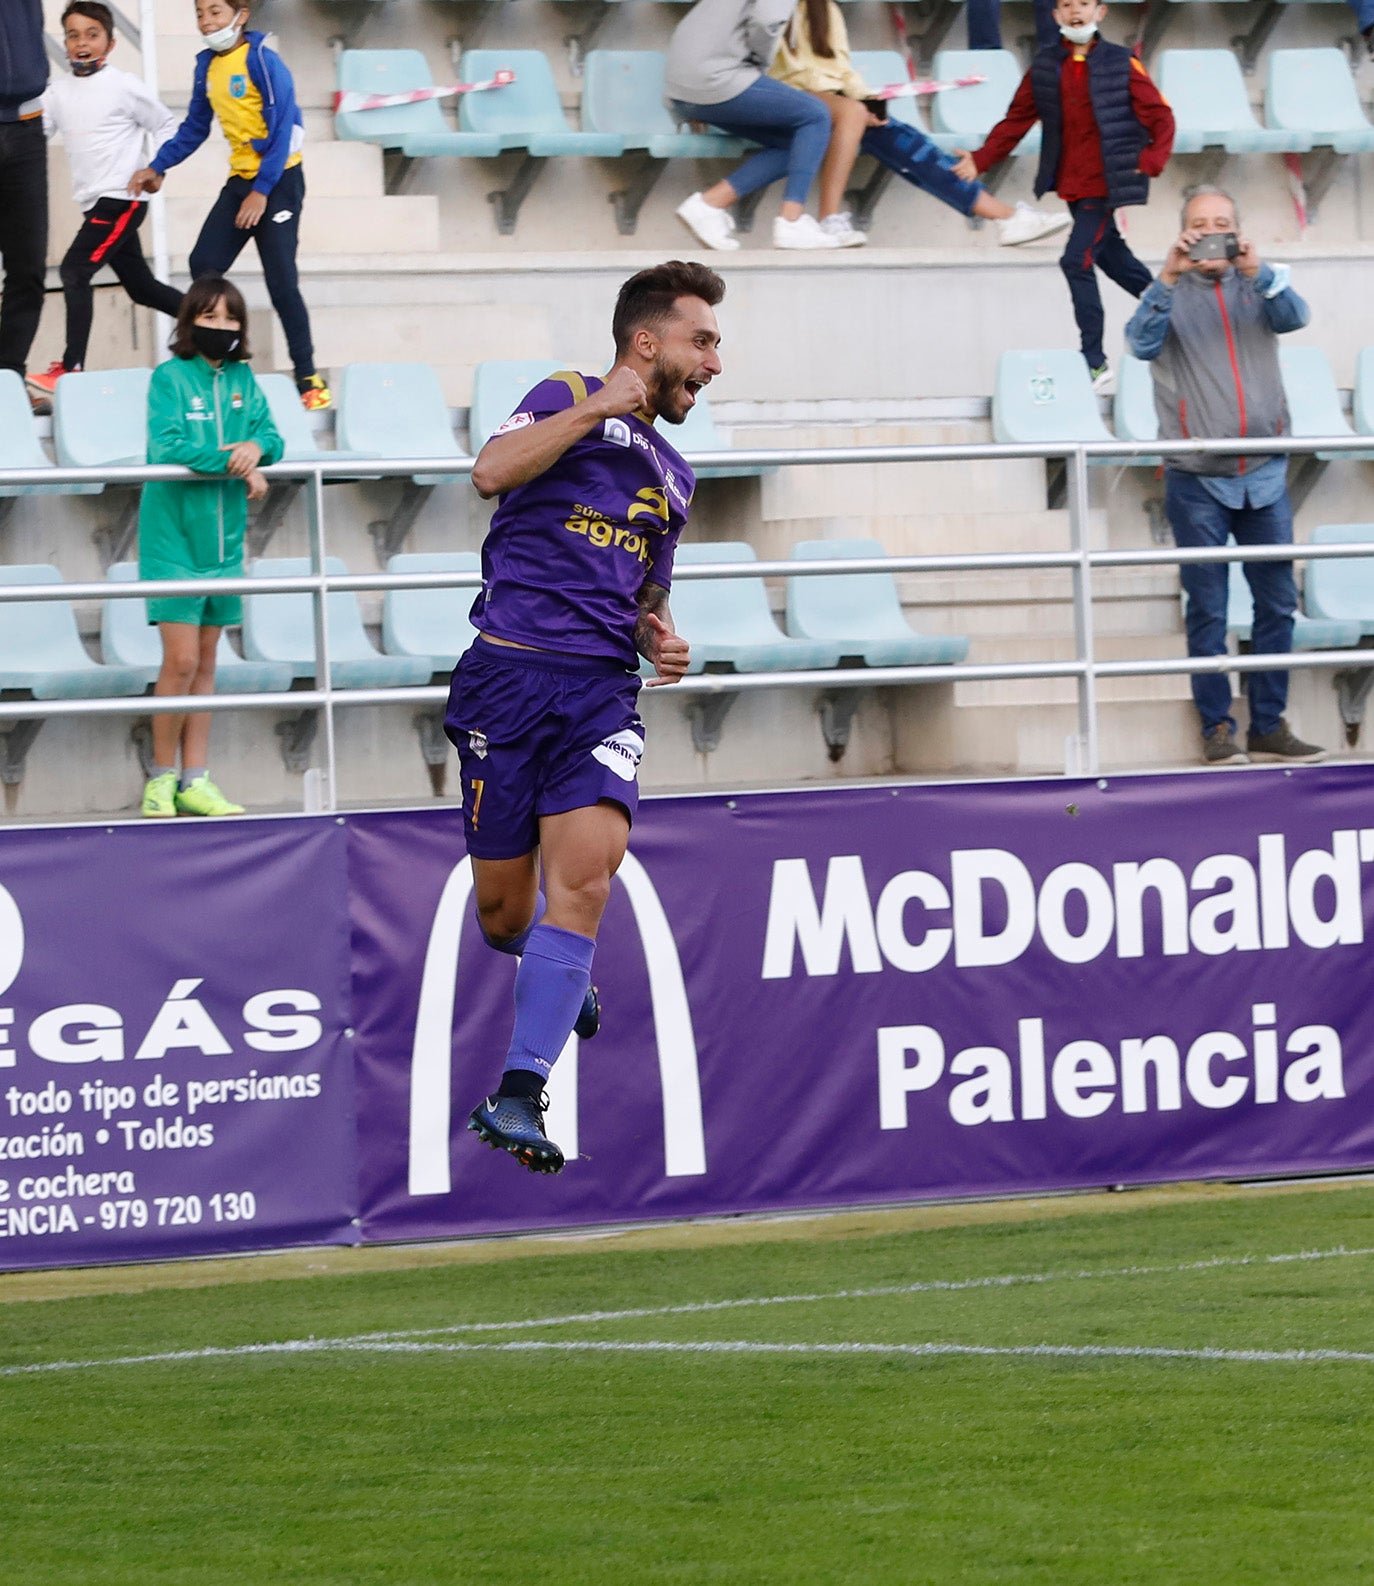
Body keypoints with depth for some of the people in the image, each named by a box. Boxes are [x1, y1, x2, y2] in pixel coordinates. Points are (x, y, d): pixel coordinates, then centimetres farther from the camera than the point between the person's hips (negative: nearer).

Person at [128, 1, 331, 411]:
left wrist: (262, 192, -21)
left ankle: (308, 377, -2)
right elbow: (195, 128, 19)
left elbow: (282, 129, -17)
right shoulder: (208, 66, 8)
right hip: (240, 178, 7)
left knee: (281, 280, -10)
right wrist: (157, 167, 10)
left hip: (278, 179, -7)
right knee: (203, 266, -2)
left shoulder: (261, 61, -14)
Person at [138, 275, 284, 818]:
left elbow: (271, 435, 7)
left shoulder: (242, 379, 8)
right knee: (181, 660, -9)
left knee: (205, 661, 9)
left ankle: (194, 782, 13)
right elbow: (167, 448, -19)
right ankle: (162, 777, 3)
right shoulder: (169, 377, -9)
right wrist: (237, 464, -22)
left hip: (223, 538, 6)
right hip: (174, 535, -6)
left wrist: (256, 447, -16)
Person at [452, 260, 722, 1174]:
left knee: (584, 876, -19)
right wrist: (595, 410, -13)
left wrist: (659, 639, 14)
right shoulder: (568, 400, 4)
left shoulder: (673, 477, 24)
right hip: (511, 676, -4)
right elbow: (493, 471, -15)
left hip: (603, 690, 4)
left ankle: (521, 1097, -21)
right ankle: (556, 972, 39)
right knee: (503, 911, 2)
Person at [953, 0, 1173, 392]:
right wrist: (980, 160, -3)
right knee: (1113, 259, 15)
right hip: (1071, 185, 5)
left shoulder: (1121, 64, -6)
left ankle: (1094, 364, -9)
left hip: (1106, 183, -5)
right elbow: (1017, 120, 7)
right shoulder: (1045, 66, 5)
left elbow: (1160, 117, -3)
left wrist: (1149, 163, -17)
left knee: (1077, 261, -13)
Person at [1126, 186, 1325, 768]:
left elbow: (1293, 317, -13)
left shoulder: (1257, 284, 6)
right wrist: (1169, 278, -31)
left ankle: (1268, 726, 13)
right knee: (1207, 611, -1)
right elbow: (1142, 343, -16)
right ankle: (1217, 728, 5)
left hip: (1264, 476, 3)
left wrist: (1257, 271, -32)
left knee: (1277, 604, 5)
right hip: (1198, 482, -3)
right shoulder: (1172, 293, 1)